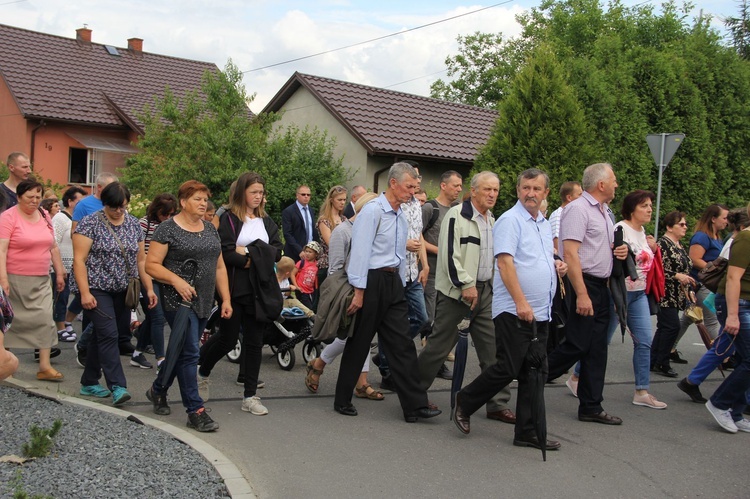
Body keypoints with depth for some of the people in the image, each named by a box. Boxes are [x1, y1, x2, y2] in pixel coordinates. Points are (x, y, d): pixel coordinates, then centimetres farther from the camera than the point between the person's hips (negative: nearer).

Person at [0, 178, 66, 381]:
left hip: (41, 280, 5)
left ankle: (45, 366, 0)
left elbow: (53, 247, 17)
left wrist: (59, 273, 15)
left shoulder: (44, 216, 10)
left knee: (45, 319, -3)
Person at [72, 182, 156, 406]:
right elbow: (79, 259, -10)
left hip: (123, 292, 5)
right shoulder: (90, 223, -7)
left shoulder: (134, 224, 9)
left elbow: (141, 260, 13)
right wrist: (85, 293, -17)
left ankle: (89, 383, 24)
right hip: (97, 289, -5)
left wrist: (149, 288, 6)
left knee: (100, 335, 13)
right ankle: (117, 386, -14)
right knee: (109, 334, -14)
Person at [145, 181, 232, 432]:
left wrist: (226, 299, 8)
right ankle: (195, 410, -3)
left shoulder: (209, 228, 13)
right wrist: (176, 280, -22)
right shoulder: (167, 228, -7)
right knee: (190, 352, -9)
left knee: (183, 350, 15)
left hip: (204, 302, 7)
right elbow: (151, 265, -9)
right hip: (178, 299, -7)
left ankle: (158, 389, 36)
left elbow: (219, 266, 14)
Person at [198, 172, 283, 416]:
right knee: (228, 339, 4)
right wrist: (258, 257, -11)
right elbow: (226, 252, -16)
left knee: (254, 343, 5)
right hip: (234, 288, -4)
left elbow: (277, 252, 2)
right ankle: (201, 372, 33)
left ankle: (250, 396, 12)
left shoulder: (266, 221, 12)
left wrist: (249, 252, -11)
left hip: (260, 290, 5)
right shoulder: (229, 219, -5)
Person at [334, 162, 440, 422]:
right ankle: (343, 400, 18)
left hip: (393, 282, 7)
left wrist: (401, 287, 18)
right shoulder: (373, 211, -12)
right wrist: (359, 292, -18)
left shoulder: (401, 216, 14)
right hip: (371, 280, -7)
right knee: (359, 343, 4)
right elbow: (361, 252, -16)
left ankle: (415, 405, 3)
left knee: (403, 344, 2)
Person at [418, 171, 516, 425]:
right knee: (439, 344, -1)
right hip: (457, 290, -7)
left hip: (484, 291, 7)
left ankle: (497, 404, 10)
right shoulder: (456, 215, -9)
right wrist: (466, 285, -17)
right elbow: (449, 254, -16)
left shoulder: (492, 221, 15)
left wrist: (494, 287, 14)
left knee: (493, 348, 4)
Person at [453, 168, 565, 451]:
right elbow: (505, 263, -18)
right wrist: (520, 302, -24)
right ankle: (464, 403, 15)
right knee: (507, 369, -6)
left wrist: (557, 265, 6)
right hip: (514, 310, -8)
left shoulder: (544, 224, 17)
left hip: (540, 312, 8)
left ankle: (528, 432, 15)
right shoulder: (510, 220, -9)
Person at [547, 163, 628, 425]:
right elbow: (570, 254, -21)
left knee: (596, 349, 9)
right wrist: (581, 294, -26)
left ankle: (591, 407, 15)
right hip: (584, 284, -9)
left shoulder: (604, 212, 17)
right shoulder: (578, 209, -12)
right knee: (577, 345, -10)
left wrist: (619, 250, 6)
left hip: (601, 286, 9)